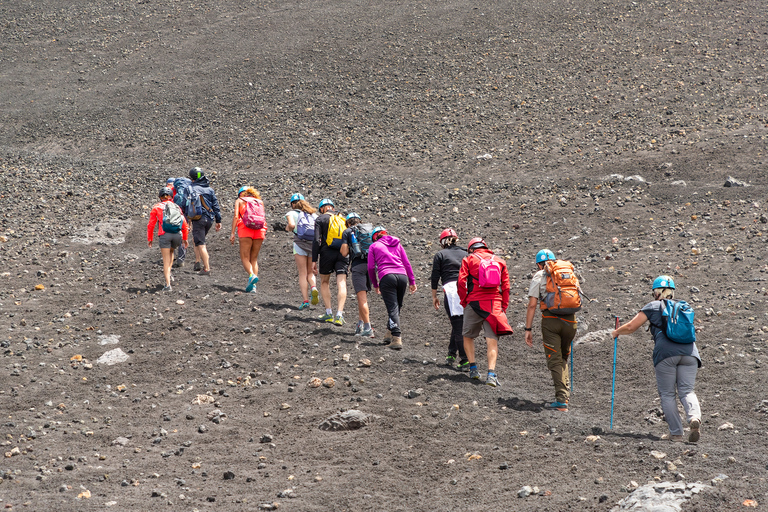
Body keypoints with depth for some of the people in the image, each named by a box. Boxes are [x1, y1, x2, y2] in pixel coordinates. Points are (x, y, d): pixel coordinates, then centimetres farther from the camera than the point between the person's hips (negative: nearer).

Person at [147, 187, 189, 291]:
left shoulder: (157, 207, 8)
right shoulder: (177, 207, 16)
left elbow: (151, 225, 7)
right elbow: (184, 224, 16)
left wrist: (149, 239, 17)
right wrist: (185, 238, 27)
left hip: (165, 235, -3)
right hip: (178, 235, 3)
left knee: (166, 260, 2)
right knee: (171, 251, 32)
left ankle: (168, 284, -7)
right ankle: (167, 273, 20)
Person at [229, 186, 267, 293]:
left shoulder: (239, 201, 15)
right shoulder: (259, 201, 23)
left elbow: (236, 217, 1)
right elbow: (262, 218, 14)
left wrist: (232, 233, -2)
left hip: (246, 229, -3)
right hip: (259, 230, 3)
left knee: (245, 257, 0)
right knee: (254, 258, 11)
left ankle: (252, 275, -30)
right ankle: (253, 286, -2)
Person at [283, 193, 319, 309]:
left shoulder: (291, 213, 6)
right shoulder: (314, 214, 17)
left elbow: (292, 225, -14)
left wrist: (287, 228, 7)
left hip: (300, 244, -3)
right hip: (314, 244, 3)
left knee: (302, 274, 2)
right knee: (310, 272, 16)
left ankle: (305, 301, -6)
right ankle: (313, 288, -14)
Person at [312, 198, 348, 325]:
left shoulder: (321, 219, 5)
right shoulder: (343, 219, 18)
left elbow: (317, 241, -4)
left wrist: (314, 260, -5)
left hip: (327, 253, -2)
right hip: (343, 253, 2)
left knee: (324, 282, 15)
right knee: (341, 284, -3)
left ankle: (329, 313, 9)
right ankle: (339, 315, -16)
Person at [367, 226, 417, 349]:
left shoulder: (374, 246, 15)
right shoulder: (397, 244, 25)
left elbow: (371, 267, 10)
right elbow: (407, 263, 19)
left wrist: (375, 284, 20)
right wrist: (412, 281, 19)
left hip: (386, 277, -3)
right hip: (402, 276, 3)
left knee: (392, 308, -8)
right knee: (397, 306, 17)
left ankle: (397, 338, -19)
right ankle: (390, 334, 23)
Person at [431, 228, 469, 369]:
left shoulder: (440, 255, 9)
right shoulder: (465, 253, 20)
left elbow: (435, 276, 5)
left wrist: (434, 296, 12)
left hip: (451, 288, -4)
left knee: (457, 325, -4)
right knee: (459, 324, 18)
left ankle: (465, 359, -10)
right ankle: (452, 354, 25)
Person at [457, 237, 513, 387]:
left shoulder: (469, 259, 6)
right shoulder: (500, 261, 14)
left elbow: (461, 281, -3)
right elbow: (505, 286, 10)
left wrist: (464, 301, 7)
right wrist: (503, 307, 14)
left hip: (475, 302, -2)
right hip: (495, 303, 2)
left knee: (468, 336, 18)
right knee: (492, 339, -2)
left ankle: (473, 368, 11)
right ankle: (491, 373, -15)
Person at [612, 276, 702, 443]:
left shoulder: (653, 306, 14)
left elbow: (630, 327, 13)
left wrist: (616, 332, 34)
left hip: (666, 352, -3)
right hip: (689, 351, 3)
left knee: (667, 394, 5)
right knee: (686, 391, 5)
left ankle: (676, 433, 0)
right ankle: (694, 417, -25)